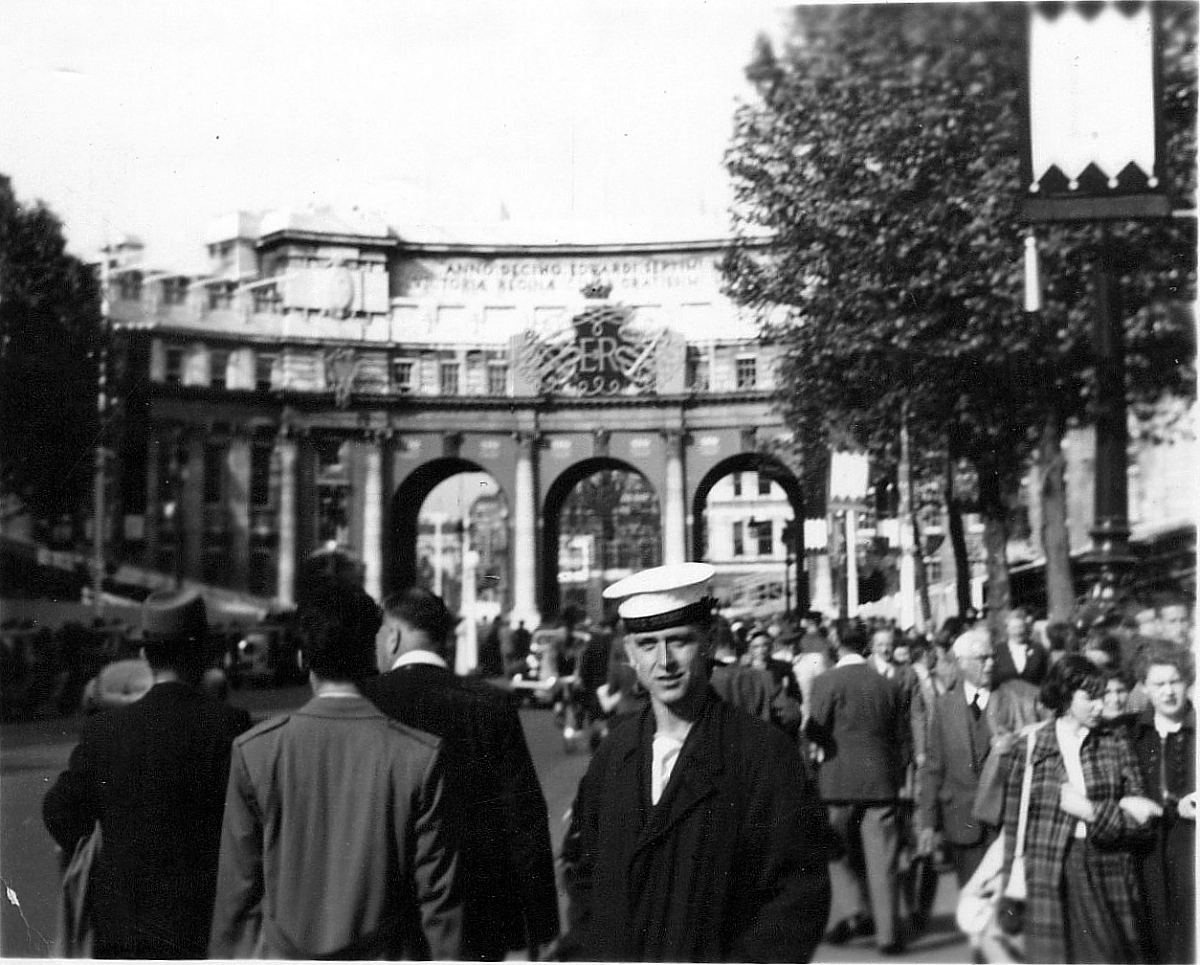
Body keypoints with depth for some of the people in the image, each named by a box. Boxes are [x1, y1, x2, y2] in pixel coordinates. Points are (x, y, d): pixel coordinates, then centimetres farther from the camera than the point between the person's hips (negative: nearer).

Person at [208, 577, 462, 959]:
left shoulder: (255, 751, -5)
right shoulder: (420, 756, -7)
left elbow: (237, 889, 1)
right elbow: (438, 896, -3)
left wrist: (227, 956, 12)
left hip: (280, 955, 1)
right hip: (385, 955, -1)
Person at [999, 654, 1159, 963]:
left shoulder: (1116, 744, 6)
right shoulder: (1029, 749, 3)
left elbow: (1142, 825, 2)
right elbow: (1014, 824, 4)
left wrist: (1093, 812, -10)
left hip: (1109, 878, 1)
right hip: (1050, 877, -1)